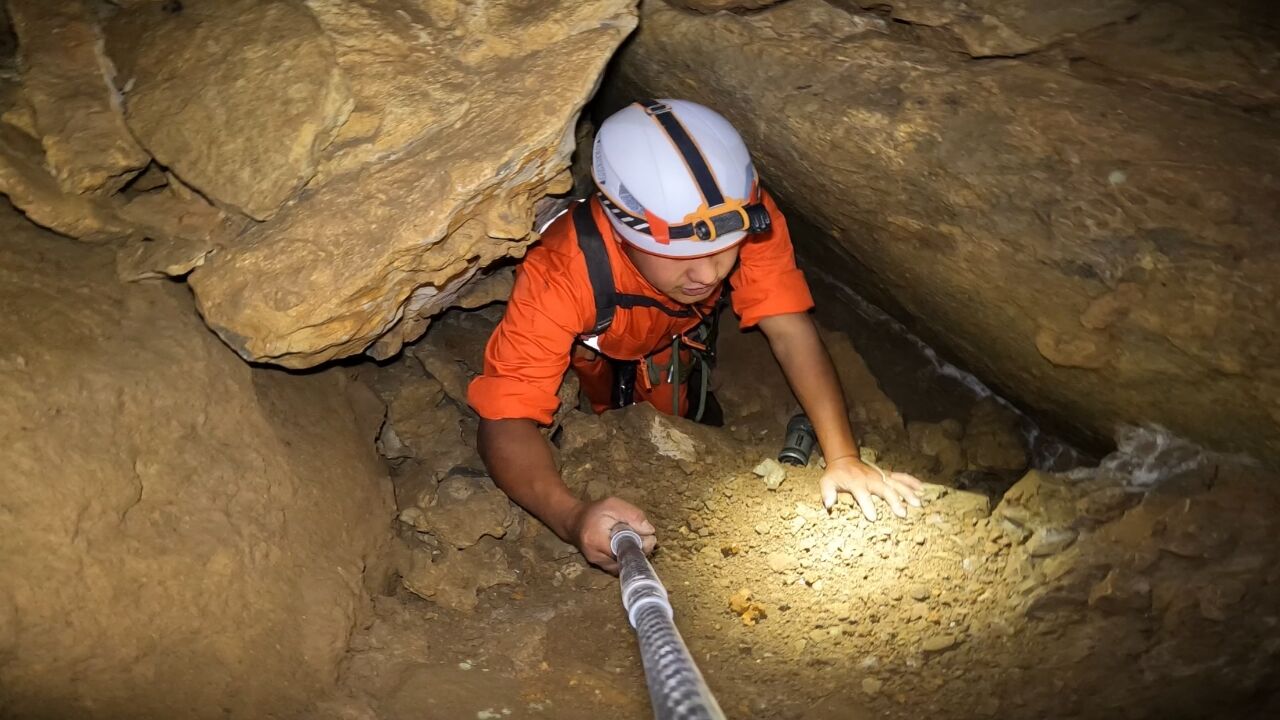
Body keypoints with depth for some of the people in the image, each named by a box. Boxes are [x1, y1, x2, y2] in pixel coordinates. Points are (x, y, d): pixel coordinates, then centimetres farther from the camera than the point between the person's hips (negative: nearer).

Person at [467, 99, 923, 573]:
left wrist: (843, 458, -46)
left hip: (675, 347, 2)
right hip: (589, 361, -2)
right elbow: (505, 421, -46)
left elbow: (791, 332, -35)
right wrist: (573, 518, -64)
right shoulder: (562, 272, -45)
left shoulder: (745, 219, -37)